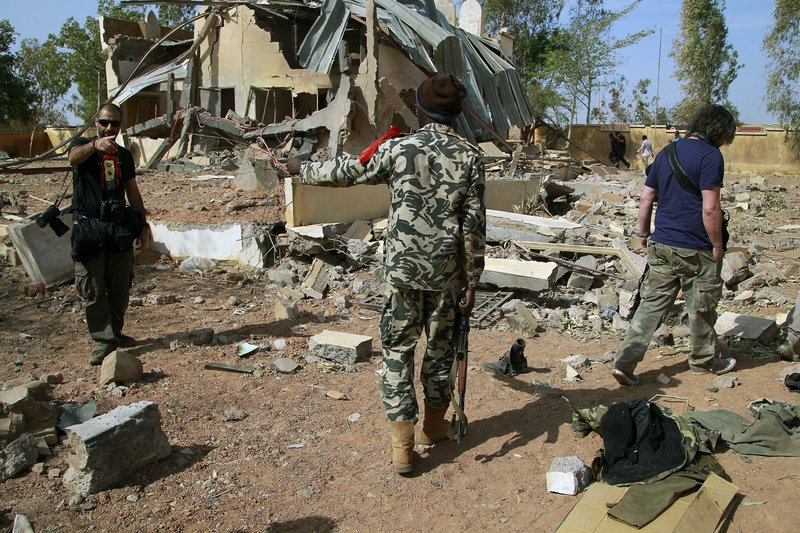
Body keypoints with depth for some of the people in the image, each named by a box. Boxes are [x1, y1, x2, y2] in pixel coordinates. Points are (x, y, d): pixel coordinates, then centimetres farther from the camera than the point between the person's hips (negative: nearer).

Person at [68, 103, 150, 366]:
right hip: (89, 227, -4)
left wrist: (143, 224, 13)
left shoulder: (124, 155, 15)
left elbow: (133, 192, 19)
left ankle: (115, 332, 24)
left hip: (120, 227, 4)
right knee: (94, 290, -3)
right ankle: (102, 340, 1)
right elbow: (74, 157, -25)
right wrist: (96, 144, -46)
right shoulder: (82, 145, 1)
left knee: (120, 287, 9)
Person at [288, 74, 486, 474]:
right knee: (440, 346, 18)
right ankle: (434, 425, 35)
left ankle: (402, 445, 8)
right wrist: (472, 284, 3)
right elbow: (474, 227, -5)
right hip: (447, 272, 2)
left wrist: (302, 169, 23)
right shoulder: (470, 157, -4)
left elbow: (347, 172, 5)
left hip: (403, 268, -1)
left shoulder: (397, 149, -6)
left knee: (398, 349, 8)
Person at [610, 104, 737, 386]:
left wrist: (644, 235, 19)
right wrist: (717, 246, -8)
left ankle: (625, 362, 1)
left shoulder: (667, 152, 10)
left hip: (661, 245, 6)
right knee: (701, 308, 13)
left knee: (652, 304, 7)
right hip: (695, 249, -6)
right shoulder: (710, 155, -12)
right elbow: (710, 208, -18)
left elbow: (645, 198, 11)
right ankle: (705, 360, 32)